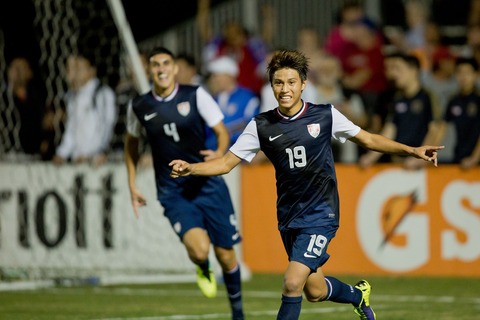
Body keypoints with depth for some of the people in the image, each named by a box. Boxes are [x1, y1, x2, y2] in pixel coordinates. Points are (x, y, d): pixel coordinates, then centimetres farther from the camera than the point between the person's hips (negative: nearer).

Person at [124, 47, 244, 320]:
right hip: (173, 192, 0)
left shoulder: (195, 95, -3)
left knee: (226, 254, 4)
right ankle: (204, 272, 14)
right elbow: (132, 143, 19)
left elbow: (222, 131, -1)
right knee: (198, 248, -24)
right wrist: (133, 186, 15)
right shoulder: (140, 107, 2)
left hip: (207, 183, 0)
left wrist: (220, 152, -23)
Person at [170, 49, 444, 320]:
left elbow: (368, 139, 5)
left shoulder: (325, 115, -5)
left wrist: (411, 150, -2)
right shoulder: (262, 126, -2)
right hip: (289, 217, 4)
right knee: (315, 292, 12)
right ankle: (358, 295, 44)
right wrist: (190, 168, -18)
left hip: (320, 214, -4)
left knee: (293, 283, -18)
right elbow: (226, 163, -1)